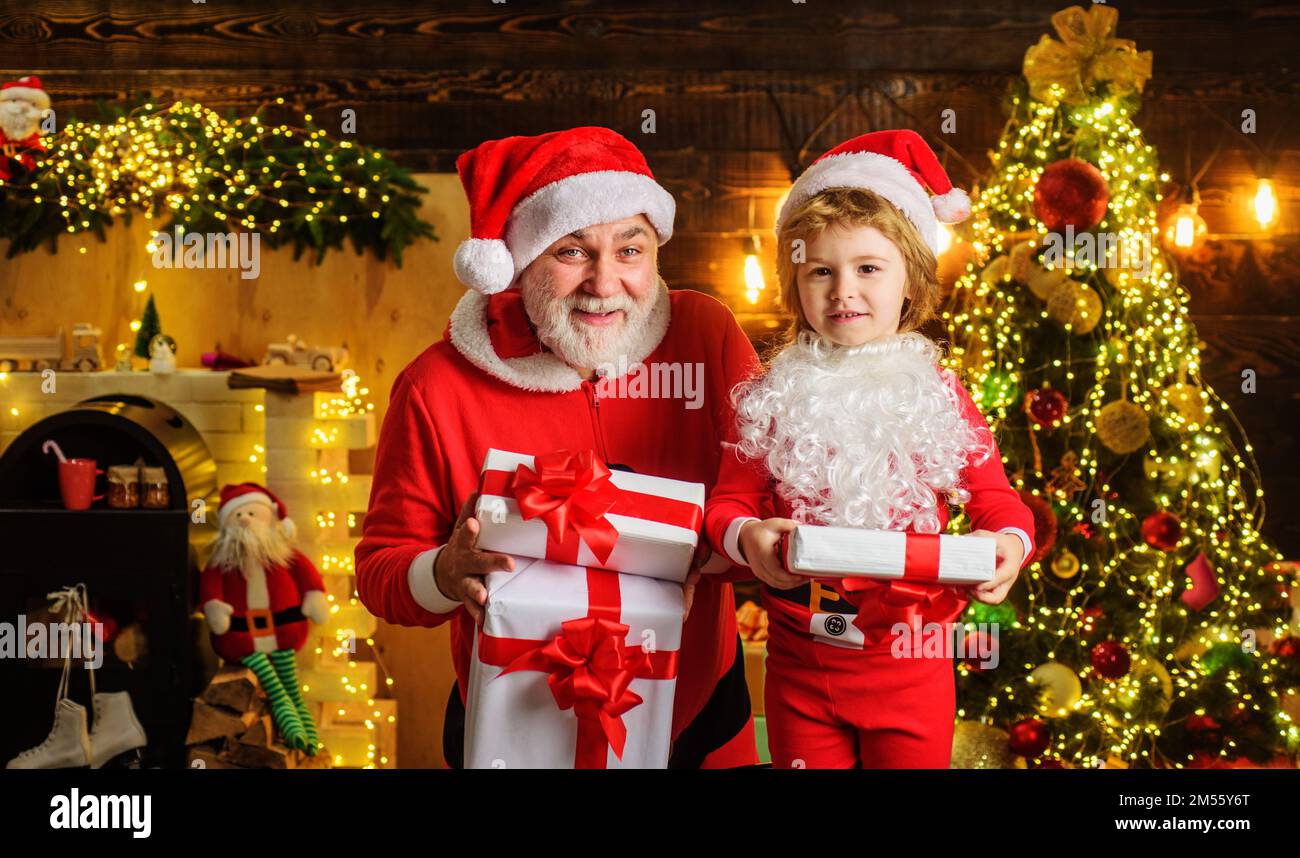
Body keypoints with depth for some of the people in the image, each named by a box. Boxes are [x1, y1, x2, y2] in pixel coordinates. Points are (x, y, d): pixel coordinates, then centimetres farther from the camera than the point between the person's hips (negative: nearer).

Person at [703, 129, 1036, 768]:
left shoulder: (939, 396, -2)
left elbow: (996, 498, 0)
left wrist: (1009, 543, -21)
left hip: (912, 670, 0)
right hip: (800, 663, 0)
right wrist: (744, 536, -23)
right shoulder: (771, 398, -2)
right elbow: (728, 499, -1)